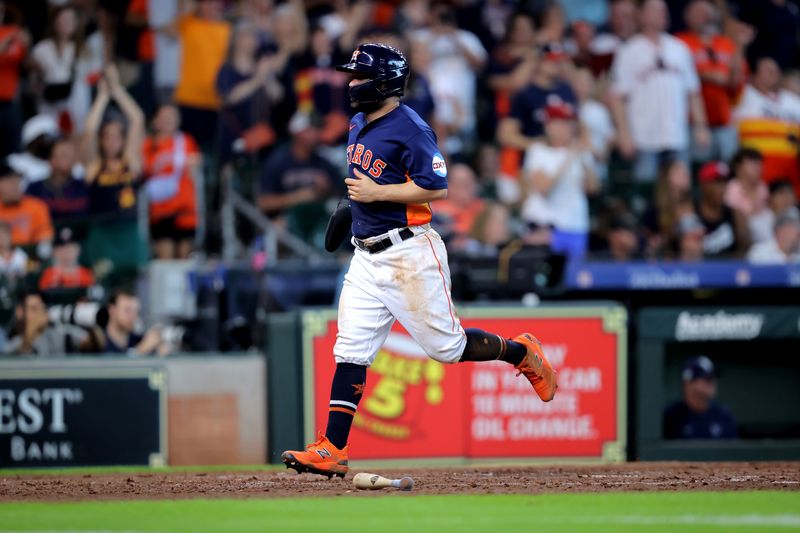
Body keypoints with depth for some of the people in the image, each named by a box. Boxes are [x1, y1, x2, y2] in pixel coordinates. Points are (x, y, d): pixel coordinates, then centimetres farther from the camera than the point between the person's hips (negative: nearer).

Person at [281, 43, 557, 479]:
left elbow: (437, 187, -22)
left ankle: (522, 352, 25)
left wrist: (376, 193, -21)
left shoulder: (409, 128, -16)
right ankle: (332, 450, -3)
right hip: (367, 258, 8)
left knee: (446, 345, 0)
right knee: (351, 350, 0)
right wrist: (349, 205, 19)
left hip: (409, 254, -8)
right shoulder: (359, 124, 13)